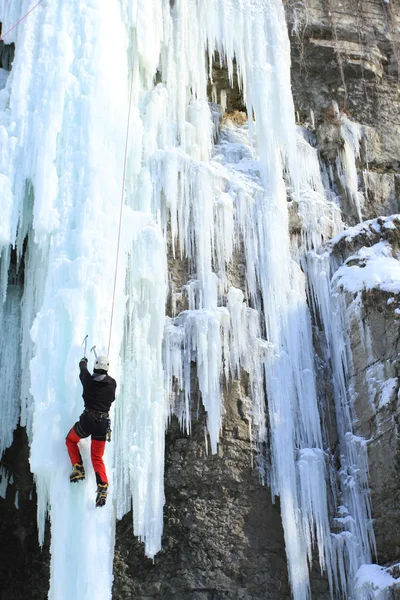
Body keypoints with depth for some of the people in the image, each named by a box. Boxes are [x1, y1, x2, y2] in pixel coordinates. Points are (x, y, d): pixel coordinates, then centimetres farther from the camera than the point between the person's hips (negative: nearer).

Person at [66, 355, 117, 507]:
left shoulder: (88, 379, -4)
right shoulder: (112, 383, 2)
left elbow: (83, 371, 21)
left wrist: (83, 362, 44)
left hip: (87, 420, -3)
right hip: (103, 423, 3)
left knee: (70, 440, 27)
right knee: (97, 458, 12)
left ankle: (78, 468, 13)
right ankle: (103, 487, -6)